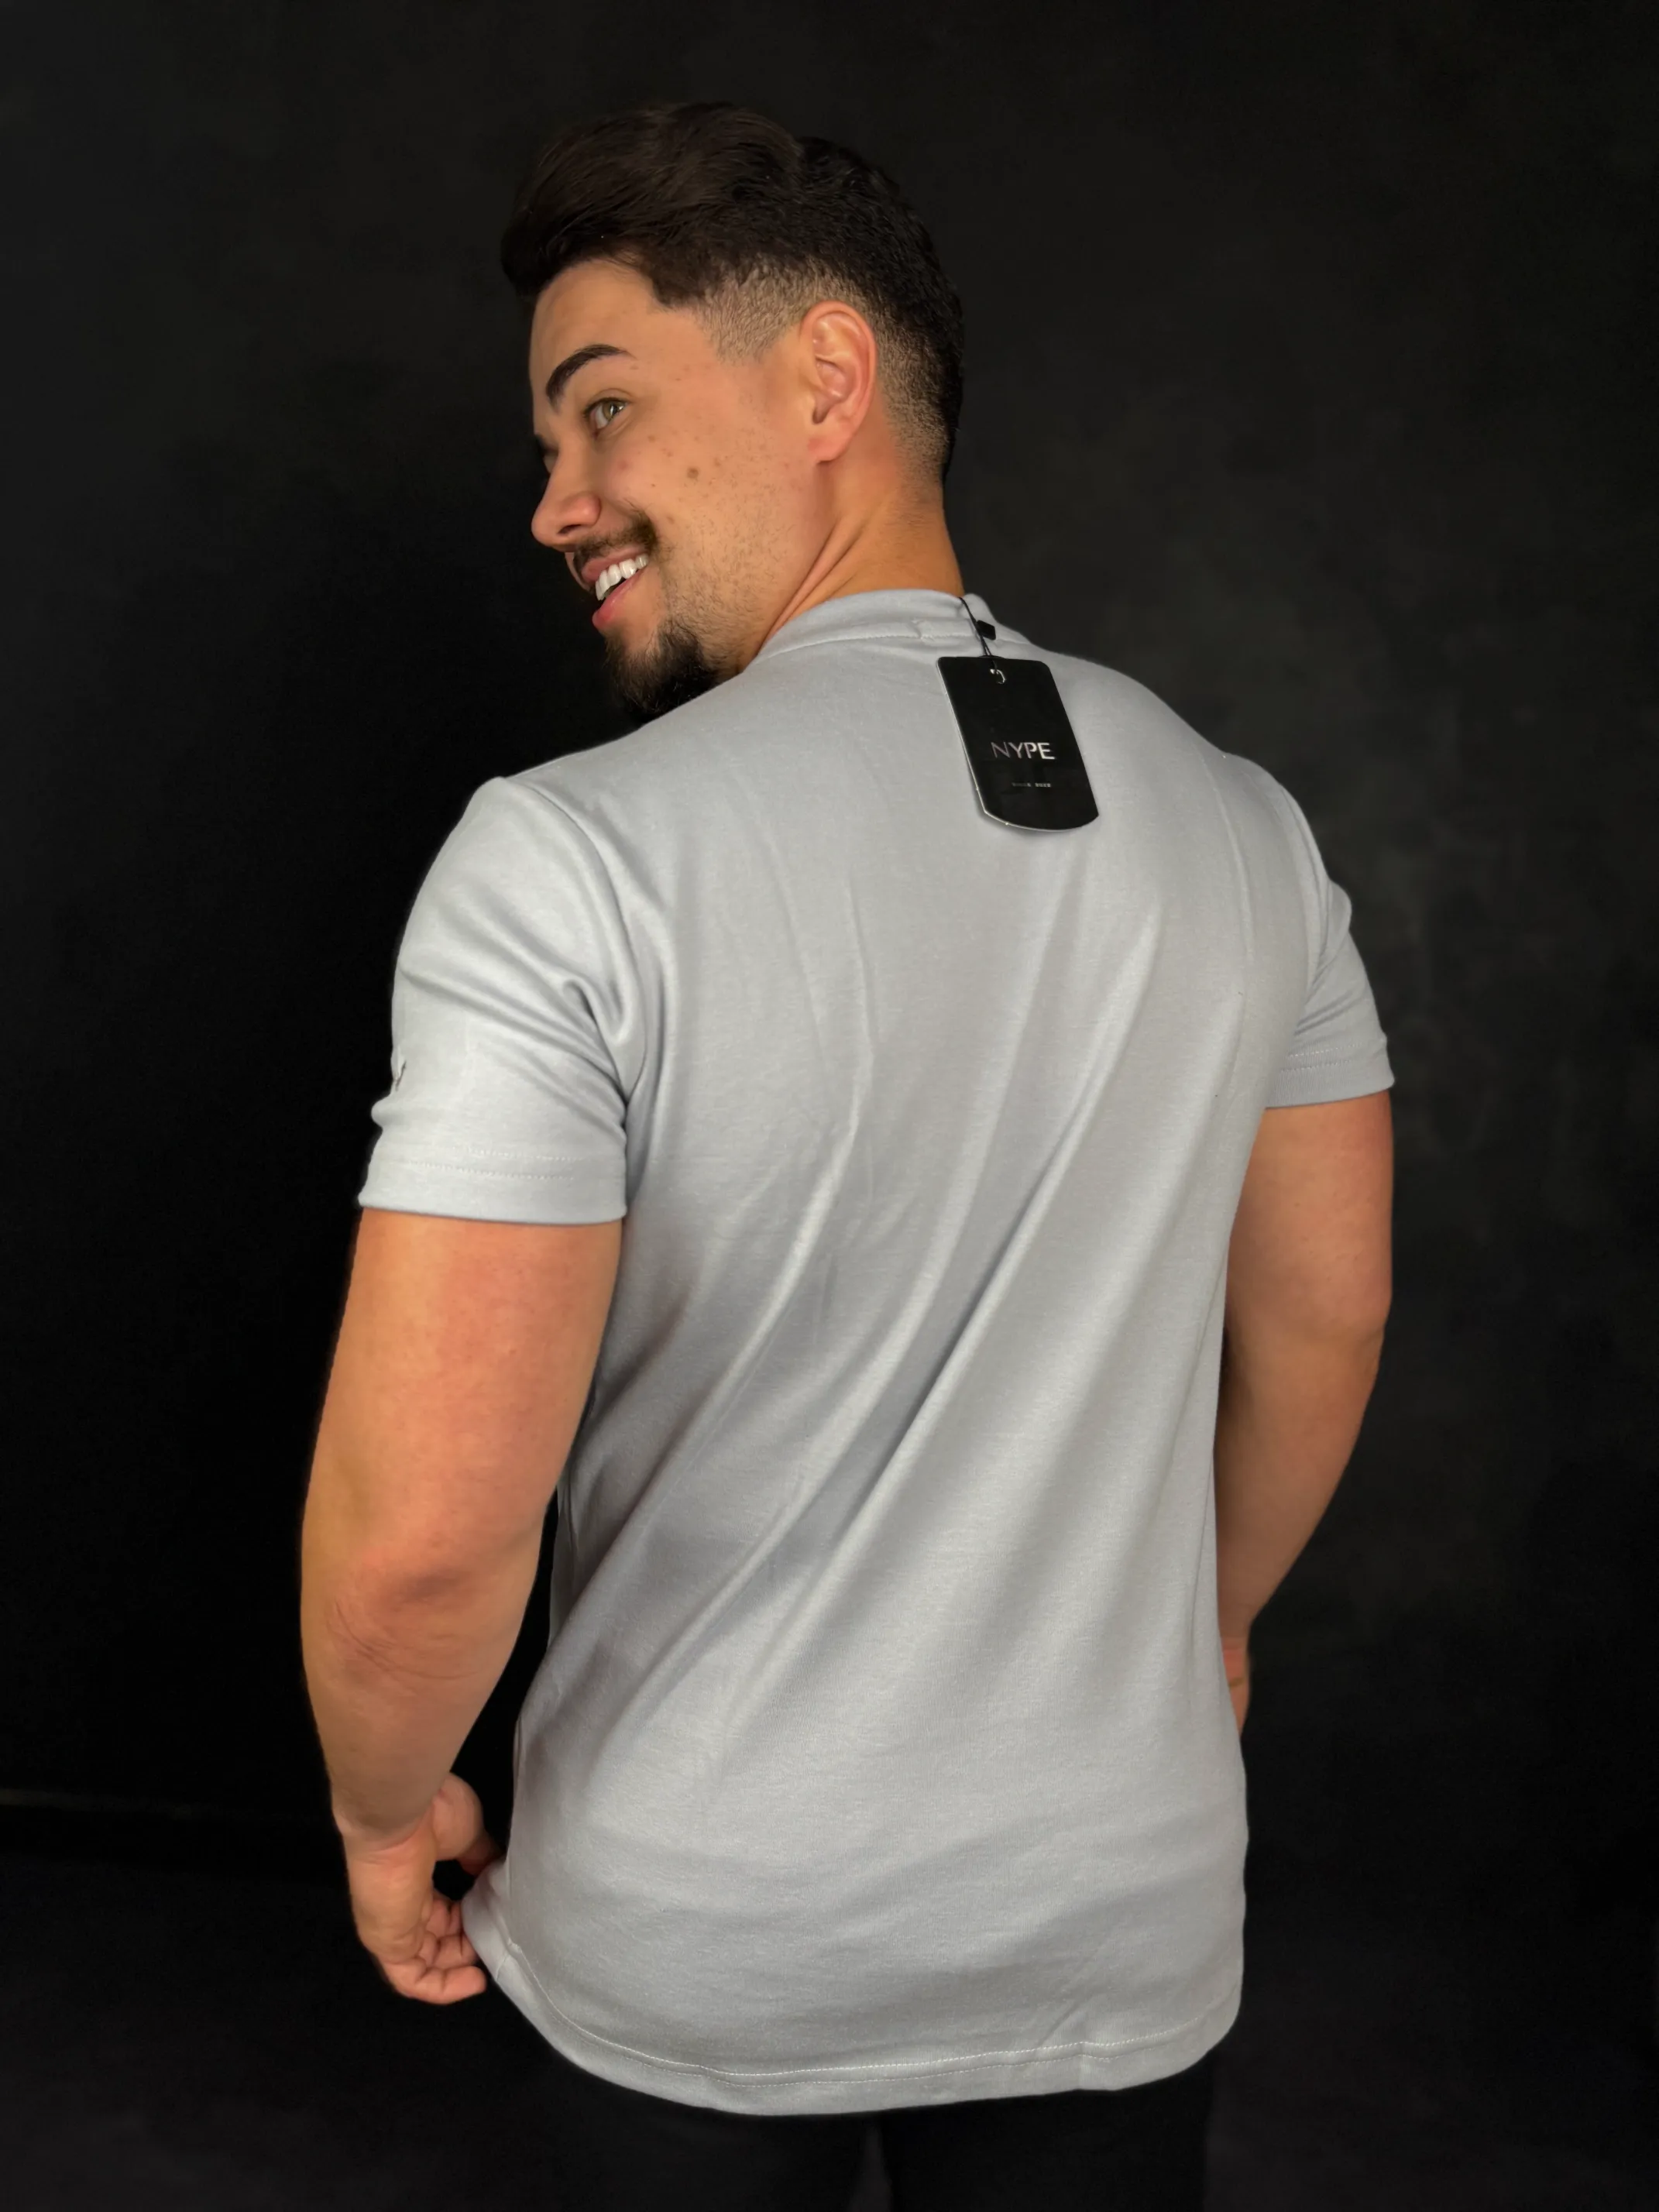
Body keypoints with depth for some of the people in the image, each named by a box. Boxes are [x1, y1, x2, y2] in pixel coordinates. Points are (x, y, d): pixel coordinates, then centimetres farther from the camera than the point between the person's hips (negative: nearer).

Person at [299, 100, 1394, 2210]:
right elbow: (1324, 1324, 4)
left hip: (688, 1952, -2)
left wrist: (385, 1810, -2)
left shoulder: (562, 862, -22)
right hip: (1127, 1919, 3)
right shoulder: (1240, 823, -6)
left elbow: (419, 1535, -24)